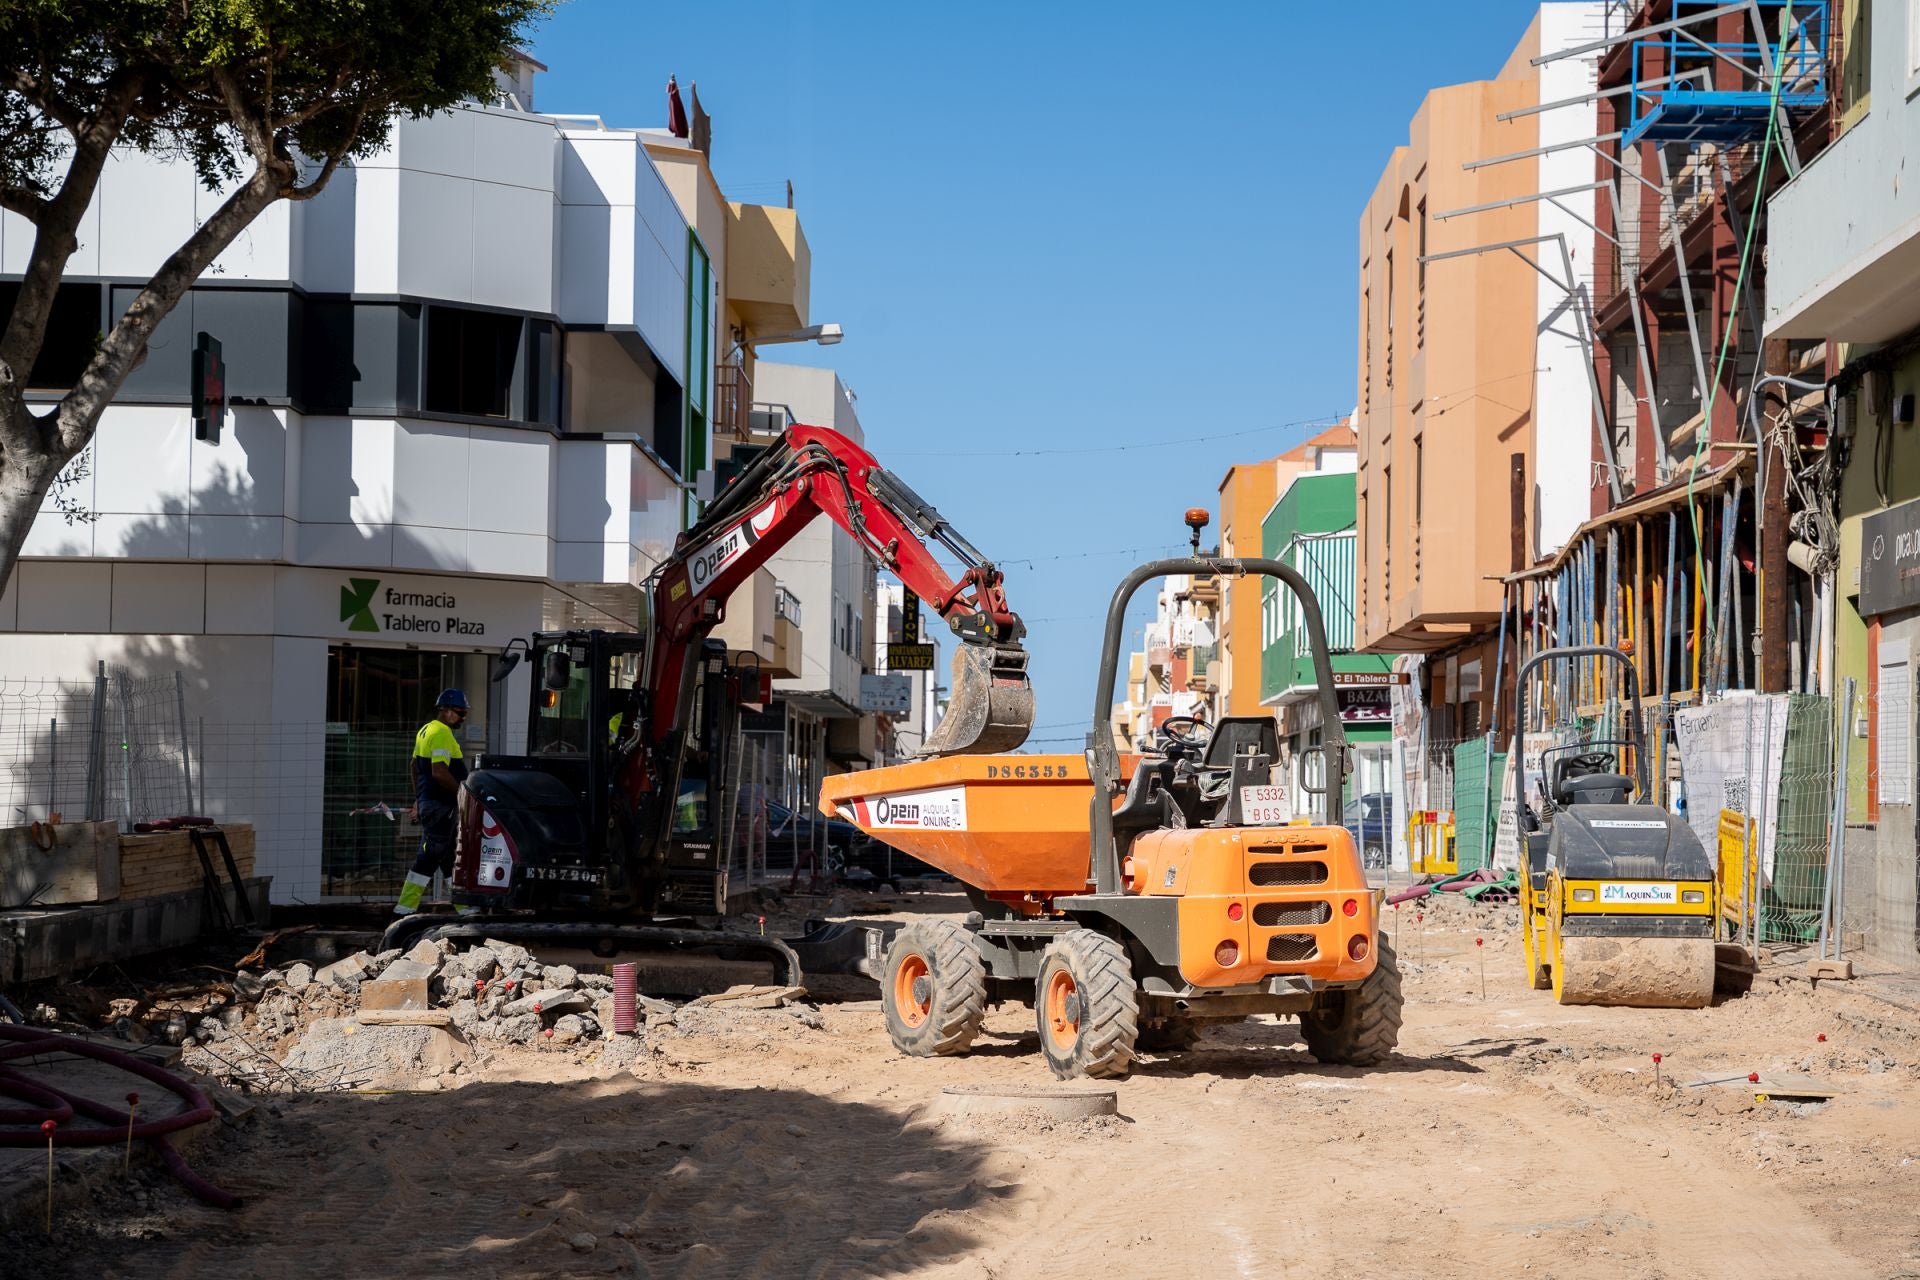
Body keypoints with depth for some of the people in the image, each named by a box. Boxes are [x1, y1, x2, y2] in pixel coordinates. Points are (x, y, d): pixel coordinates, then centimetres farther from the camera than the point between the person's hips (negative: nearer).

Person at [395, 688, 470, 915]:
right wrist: (461, 793, -17)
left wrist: (418, 798, 26)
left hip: (427, 801, 11)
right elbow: (439, 771, -25)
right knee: (430, 857, -6)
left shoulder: (426, 730, 16)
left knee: (450, 858, 12)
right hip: (440, 804, -11)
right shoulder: (442, 733, -16)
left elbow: (415, 766, 22)